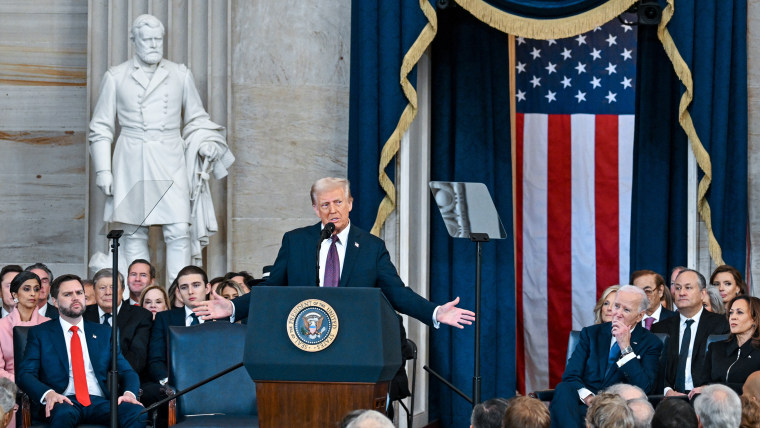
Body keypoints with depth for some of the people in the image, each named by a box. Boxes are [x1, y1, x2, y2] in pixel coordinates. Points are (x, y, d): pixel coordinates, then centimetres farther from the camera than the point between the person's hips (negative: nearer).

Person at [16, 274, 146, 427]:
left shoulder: (104, 333, 22)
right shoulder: (39, 333, 14)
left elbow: (127, 371, 16)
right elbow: (25, 374, 3)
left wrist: (129, 393, -9)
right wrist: (48, 394, -20)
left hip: (99, 401, 3)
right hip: (64, 402, -3)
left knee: (138, 413, -29)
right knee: (63, 414, -42)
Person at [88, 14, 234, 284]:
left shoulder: (180, 75, 11)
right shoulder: (116, 77, 7)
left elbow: (196, 119, 19)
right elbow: (101, 128, 10)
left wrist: (205, 143, 0)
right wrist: (103, 170, 3)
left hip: (170, 162, 1)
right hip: (131, 163, -1)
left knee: (179, 232, -9)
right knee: (135, 235, -1)